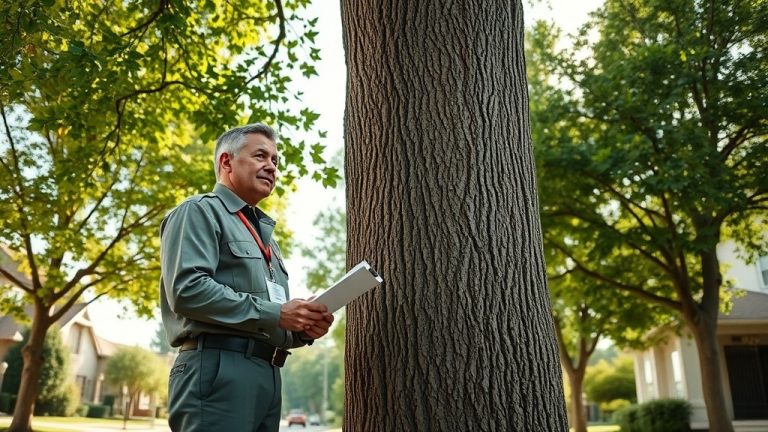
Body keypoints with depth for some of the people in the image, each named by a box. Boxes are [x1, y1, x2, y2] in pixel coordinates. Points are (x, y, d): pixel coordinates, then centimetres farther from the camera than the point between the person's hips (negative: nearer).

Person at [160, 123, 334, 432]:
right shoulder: (200, 211, 0)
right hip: (219, 368, -8)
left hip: (267, 374, 8)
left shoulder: (263, 232, 25)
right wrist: (272, 313, -16)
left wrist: (302, 329, 3)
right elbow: (187, 289, -17)